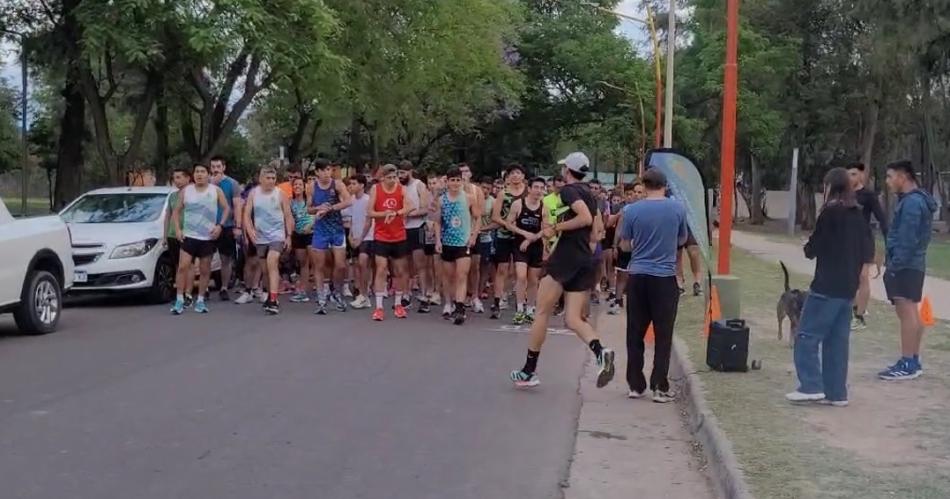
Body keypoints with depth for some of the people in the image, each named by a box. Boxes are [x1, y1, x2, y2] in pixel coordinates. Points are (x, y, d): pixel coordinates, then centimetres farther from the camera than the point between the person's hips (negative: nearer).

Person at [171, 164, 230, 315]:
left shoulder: (216, 190, 2)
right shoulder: (186, 191, 4)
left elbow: (226, 208, 5)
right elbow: (177, 211, 10)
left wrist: (220, 225, -7)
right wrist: (177, 229, -3)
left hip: (208, 237, 0)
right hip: (189, 236, 0)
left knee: (205, 270, 6)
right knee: (183, 267, -11)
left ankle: (200, 300, 17)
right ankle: (180, 300, -4)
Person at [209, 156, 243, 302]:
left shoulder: (232, 183, 2)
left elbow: (237, 206, -1)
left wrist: (238, 226, -10)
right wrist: (212, 183, -13)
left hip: (227, 227, -1)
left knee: (226, 259, 4)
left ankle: (224, 288, 14)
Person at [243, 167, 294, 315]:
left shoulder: (280, 194, -2)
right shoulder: (254, 193, 3)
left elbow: (288, 216, 1)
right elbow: (247, 214, 3)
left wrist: (289, 236, -3)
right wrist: (250, 230, -13)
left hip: (277, 235, -4)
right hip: (260, 237, 4)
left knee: (272, 264, -19)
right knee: (266, 268, 12)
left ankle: (273, 301, -25)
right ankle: (271, 296, 28)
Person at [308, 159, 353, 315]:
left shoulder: (337, 184, -8)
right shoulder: (313, 187, 0)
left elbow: (348, 201, -24)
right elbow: (309, 209, 9)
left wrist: (329, 208, -28)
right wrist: (318, 208, -13)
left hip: (337, 229, -1)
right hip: (320, 230, 1)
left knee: (341, 266, -1)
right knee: (319, 266, 1)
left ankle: (336, 294, 23)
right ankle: (321, 300, 7)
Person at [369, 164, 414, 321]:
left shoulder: (402, 189, -3)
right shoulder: (375, 189, -4)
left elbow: (411, 207, -20)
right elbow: (370, 213, -7)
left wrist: (395, 213, -33)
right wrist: (386, 213, -21)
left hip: (399, 237, 2)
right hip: (381, 237, -2)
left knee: (400, 271, 10)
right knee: (381, 270, -8)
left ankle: (398, 304, 24)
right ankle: (379, 307, -7)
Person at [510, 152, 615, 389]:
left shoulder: (568, 190, -7)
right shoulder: (589, 194, 18)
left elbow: (586, 218, -23)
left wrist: (557, 228, -14)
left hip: (565, 256, -8)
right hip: (586, 261, 8)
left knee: (542, 312, 3)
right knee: (573, 319, 4)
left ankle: (528, 371, 7)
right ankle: (600, 352, -24)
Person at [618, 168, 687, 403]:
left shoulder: (632, 210, -4)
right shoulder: (677, 208, -3)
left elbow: (624, 245, 6)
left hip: (637, 277, 1)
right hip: (665, 278, -1)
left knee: (635, 334, 9)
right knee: (663, 335, 5)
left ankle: (635, 385, 13)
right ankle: (660, 387, 4)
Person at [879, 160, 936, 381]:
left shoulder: (912, 202, -16)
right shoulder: (914, 200, 17)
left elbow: (907, 240, -22)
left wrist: (895, 265, -21)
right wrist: (893, 262, 18)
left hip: (905, 266, -11)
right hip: (912, 265, 11)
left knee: (907, 313, -8)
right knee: (910, 313, 14)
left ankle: (907, 364, -7)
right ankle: (913, 361, 21)